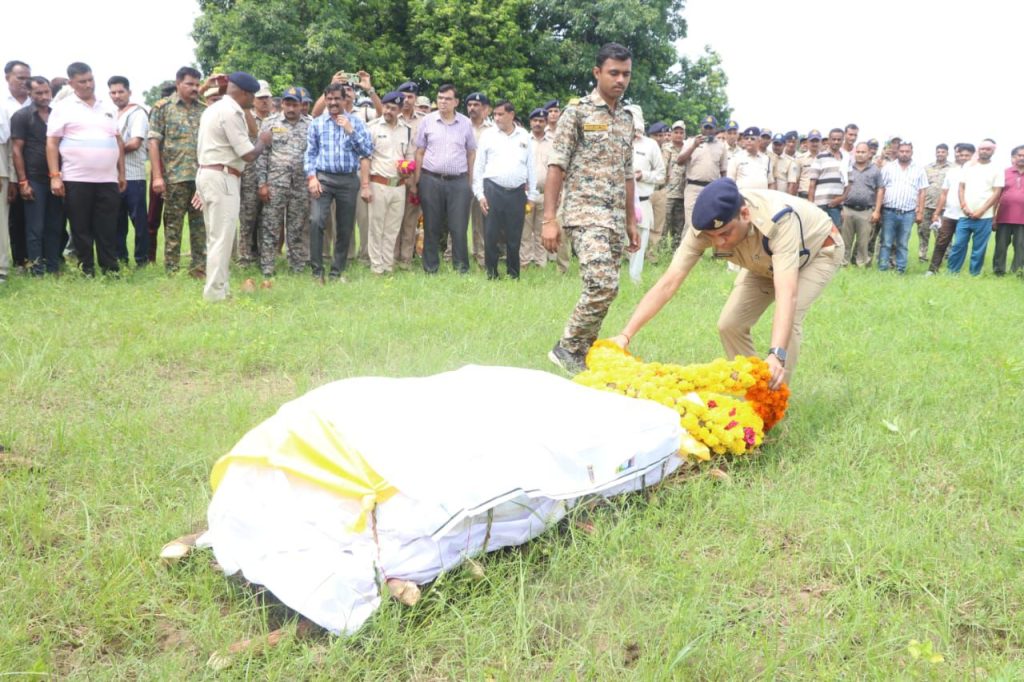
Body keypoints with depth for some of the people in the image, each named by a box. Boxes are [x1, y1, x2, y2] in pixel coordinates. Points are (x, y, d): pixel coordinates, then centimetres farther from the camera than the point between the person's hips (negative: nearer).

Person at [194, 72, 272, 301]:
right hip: (222, 178, -10)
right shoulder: (232, 112, -14)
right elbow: (249, 154, -16)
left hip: (207, 174, 10)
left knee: (215, 237, 14)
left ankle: (216, 288, 20)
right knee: (222, 237, -5)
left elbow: (201, 149, 21)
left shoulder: (212, 109, 17)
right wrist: (263, 141, 4)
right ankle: (216, 293, -1)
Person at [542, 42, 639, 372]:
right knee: (602, 285, -20)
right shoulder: (577, 111, -3)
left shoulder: (627, 119, 16)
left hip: (615, 217, 7)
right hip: (585, 212, -7)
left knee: (603, 289, 6)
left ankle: (583, 353, 17)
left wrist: (632, 222, 17)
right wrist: (549, 219, -14)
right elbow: (556, 166, -7)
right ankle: (567, 348, -4)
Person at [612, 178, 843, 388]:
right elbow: (668, 284, -33)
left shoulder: (779, 220, -45)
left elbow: (786, 292, -55)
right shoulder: (705, 227, -32)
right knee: (730, 324, -7)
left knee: (787, 321, -27)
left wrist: (777, 354, -69)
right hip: (767, 263, 5)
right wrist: (625, 335, -41)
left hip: (819, 250, -5)